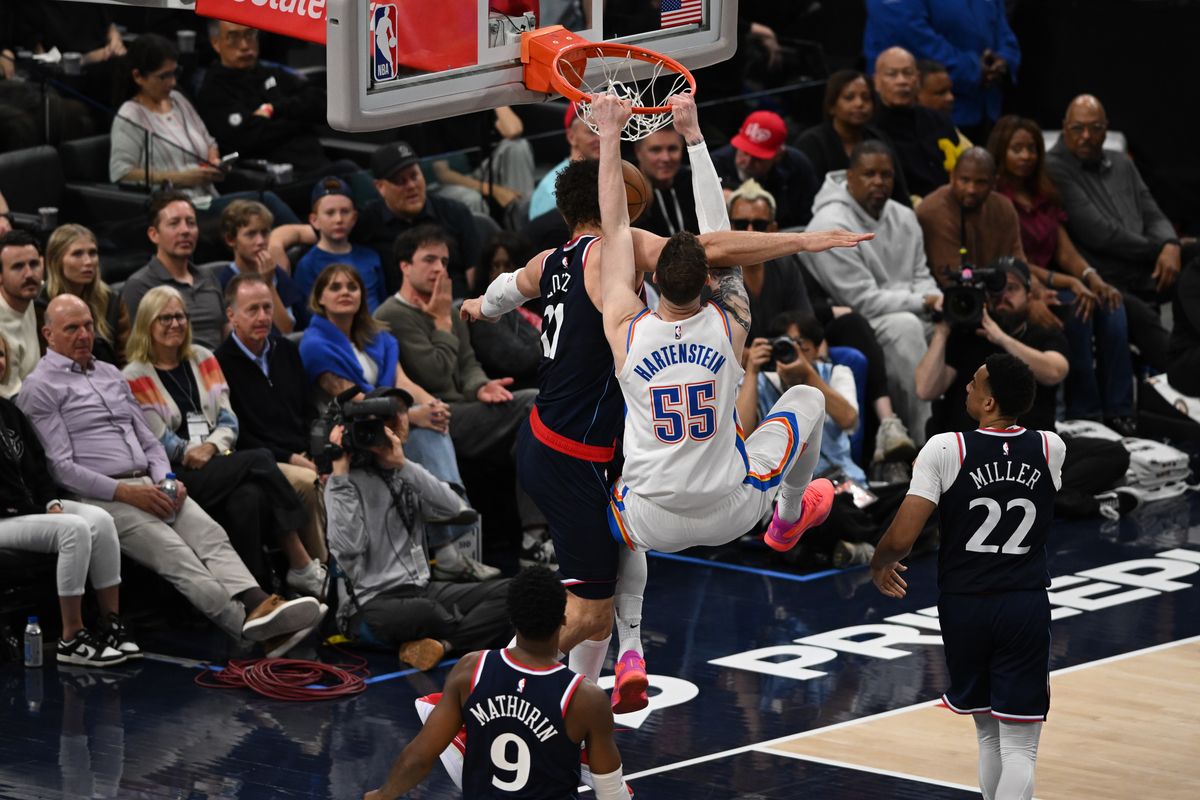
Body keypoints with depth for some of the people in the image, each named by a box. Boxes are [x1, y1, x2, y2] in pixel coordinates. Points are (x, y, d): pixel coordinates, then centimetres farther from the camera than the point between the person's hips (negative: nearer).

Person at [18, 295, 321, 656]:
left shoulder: (111, 375, 23)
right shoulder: (41, 388, 1)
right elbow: (60, 467, -8)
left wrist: (166, 479, 1)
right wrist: (125, 493, -15)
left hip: (147, 486, 7)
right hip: (97, 498, -7)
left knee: (209, 533, -22)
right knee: (173, 552, -29)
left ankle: (257, 605, -45)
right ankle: (247, 623, -47)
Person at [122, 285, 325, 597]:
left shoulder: (202, 359, 18)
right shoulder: (135, 378, 3)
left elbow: (228, 420, 10)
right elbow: (163, 443, -2)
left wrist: (210, 447, -9)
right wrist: (198, 452, -8)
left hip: (217, 463, 5)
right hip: (178, 477, -4)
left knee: (247, 498, -31)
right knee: (259, 460, -26)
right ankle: (303, 568, -24)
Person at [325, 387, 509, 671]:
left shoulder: (406, 475, 16)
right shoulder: (349, 481, -3)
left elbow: (455, 508, -3)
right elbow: (347, 549, -19)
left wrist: (404, 465, -13)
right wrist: (340, 475, -17)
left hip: (423, 588, 7)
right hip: (373, 604, -7)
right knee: (424, 612, -40)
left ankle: (441, 643, -29)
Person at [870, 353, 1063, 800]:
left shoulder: (945, 449, -12)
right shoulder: (1051, 449, -1)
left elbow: (902, 538, -14)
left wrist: (880, 565, 9)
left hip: (964, 604, 0)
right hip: (1026, 607, 0)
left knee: (989, 734, 18)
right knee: (1019, 747, -2)